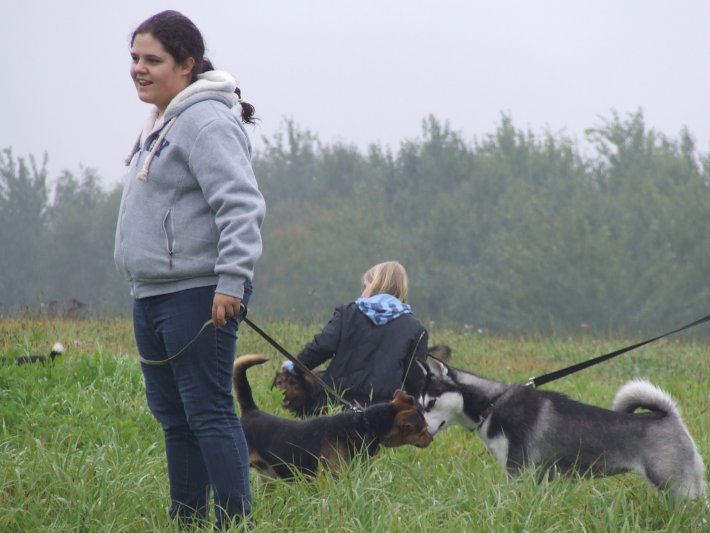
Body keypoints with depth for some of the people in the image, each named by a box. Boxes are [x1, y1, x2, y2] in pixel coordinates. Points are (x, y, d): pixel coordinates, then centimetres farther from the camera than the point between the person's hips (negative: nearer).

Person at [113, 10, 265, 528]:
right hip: (152, 293, 11)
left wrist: (232, 280, -29)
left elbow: (241, 205, -23)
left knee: (207, 411, -10)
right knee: (172, 414, 14)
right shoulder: (163, 121, 17)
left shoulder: (207, 121, -15)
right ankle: (187, 522, 22)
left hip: (198, 295, -11)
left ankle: (235, 521, -7)